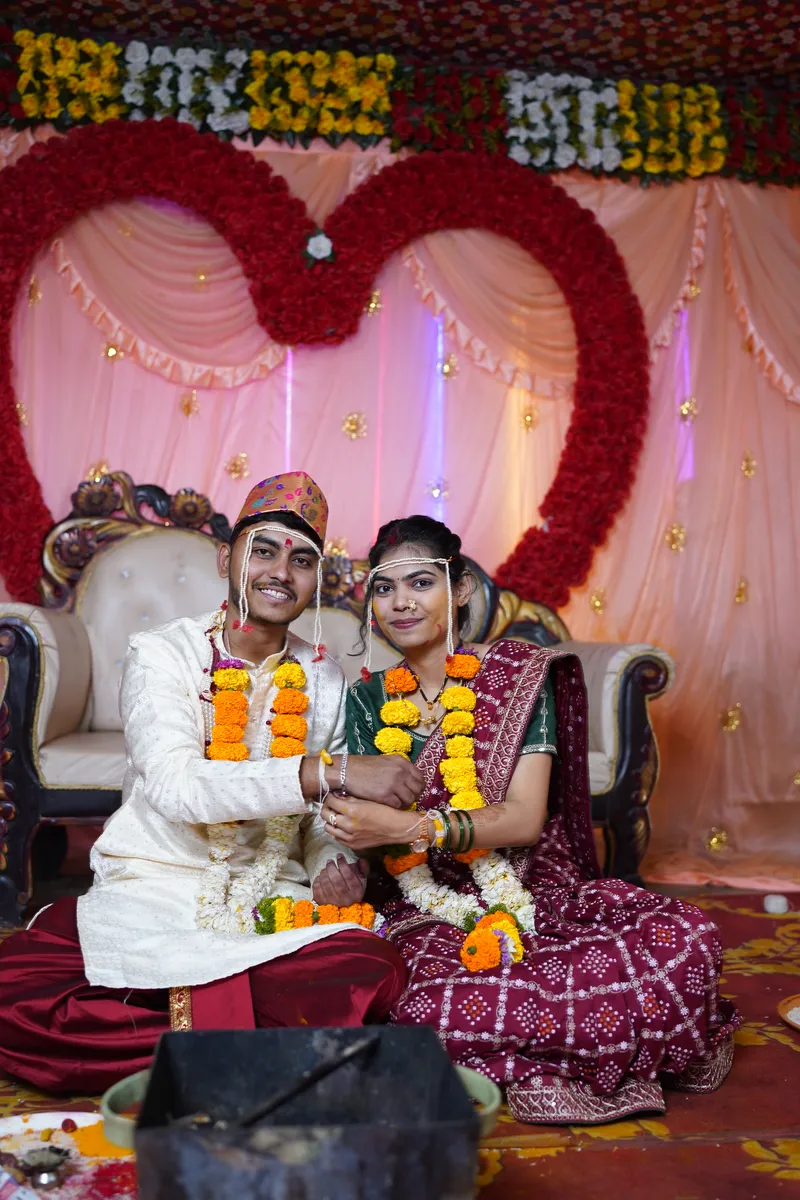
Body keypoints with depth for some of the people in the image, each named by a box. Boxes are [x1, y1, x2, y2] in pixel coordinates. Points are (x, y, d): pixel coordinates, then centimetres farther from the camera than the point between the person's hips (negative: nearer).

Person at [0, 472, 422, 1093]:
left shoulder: (324, 678, 9)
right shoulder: (161, 654, -4)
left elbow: (326, 815, 12)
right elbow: (175, 785, -22)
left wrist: (336, 864, -12)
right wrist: (331, 772, -30)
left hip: (272, 903, 2)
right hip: (150, 895, -2)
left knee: (375, 972, -29)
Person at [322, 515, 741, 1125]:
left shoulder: (518, 675, 0)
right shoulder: (369, 698, 9)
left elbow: (525, 817, -11)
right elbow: (369, 828, 7)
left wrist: (411, 827, -25)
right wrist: (351, 852, -17)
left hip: (537, 897, -1)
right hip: (430, 915, 2)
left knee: (687, 936, -28)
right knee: (421, 1009, -34)